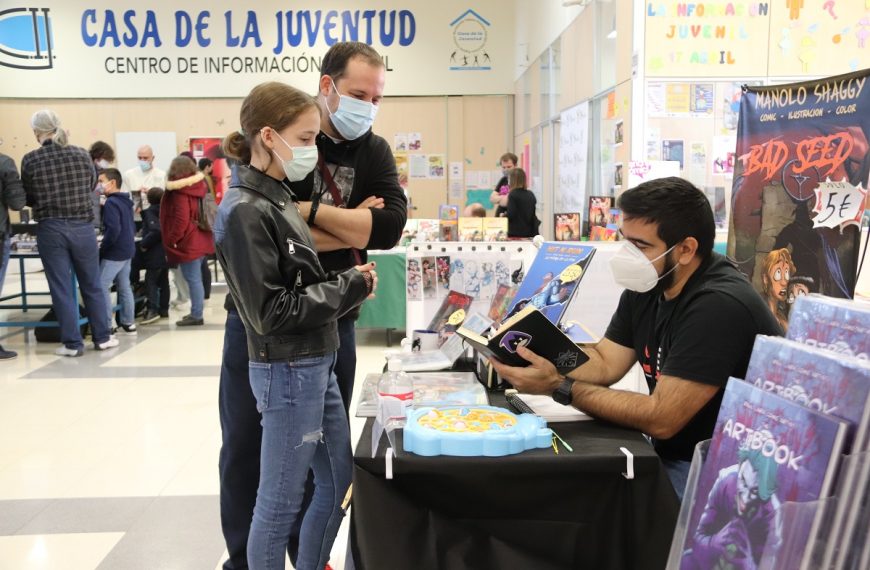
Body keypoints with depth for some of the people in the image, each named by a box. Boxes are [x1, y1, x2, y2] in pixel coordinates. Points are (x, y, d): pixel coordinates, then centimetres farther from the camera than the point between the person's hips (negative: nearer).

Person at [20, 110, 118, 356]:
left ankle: (72, 343, 9)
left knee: (61, 288, 5)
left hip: (50, 230, -2)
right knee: (92, 284, 13)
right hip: (83, 227, 2)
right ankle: (103, 337, 19)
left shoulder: (30, 160, -5)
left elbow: (27, 198, 5)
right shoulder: (81, 154, -1)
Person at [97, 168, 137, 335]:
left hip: (114, 252, -9)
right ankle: (128, 323, 17)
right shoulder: (126, 202, 12)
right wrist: (129, 241, 17)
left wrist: (102, 248, -15)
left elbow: (113, 229, -24)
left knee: (101, 286, -6)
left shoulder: (111, 203, -15)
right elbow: (132, 227, 19)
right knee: (124, 287, 13)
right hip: (127, 250, 9)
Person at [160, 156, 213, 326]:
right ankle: (196, 312, 22)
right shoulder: (198, 186, 9)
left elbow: (181, 220, -21)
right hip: (199, 240, 9)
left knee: (193, 279, -4)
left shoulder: (180, 191, -15)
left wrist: (172, 240, -13)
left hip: (187, 242, -9)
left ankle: (196, 315, 0)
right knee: (196, 278, 15)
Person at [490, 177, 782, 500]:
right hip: (670, 454, 8)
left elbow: (660, 419, -27)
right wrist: (533, 354, -13)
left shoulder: (719, 307, -26)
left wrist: (558, 387, -26)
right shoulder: (646, 287, 2)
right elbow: (604, 364, 3)